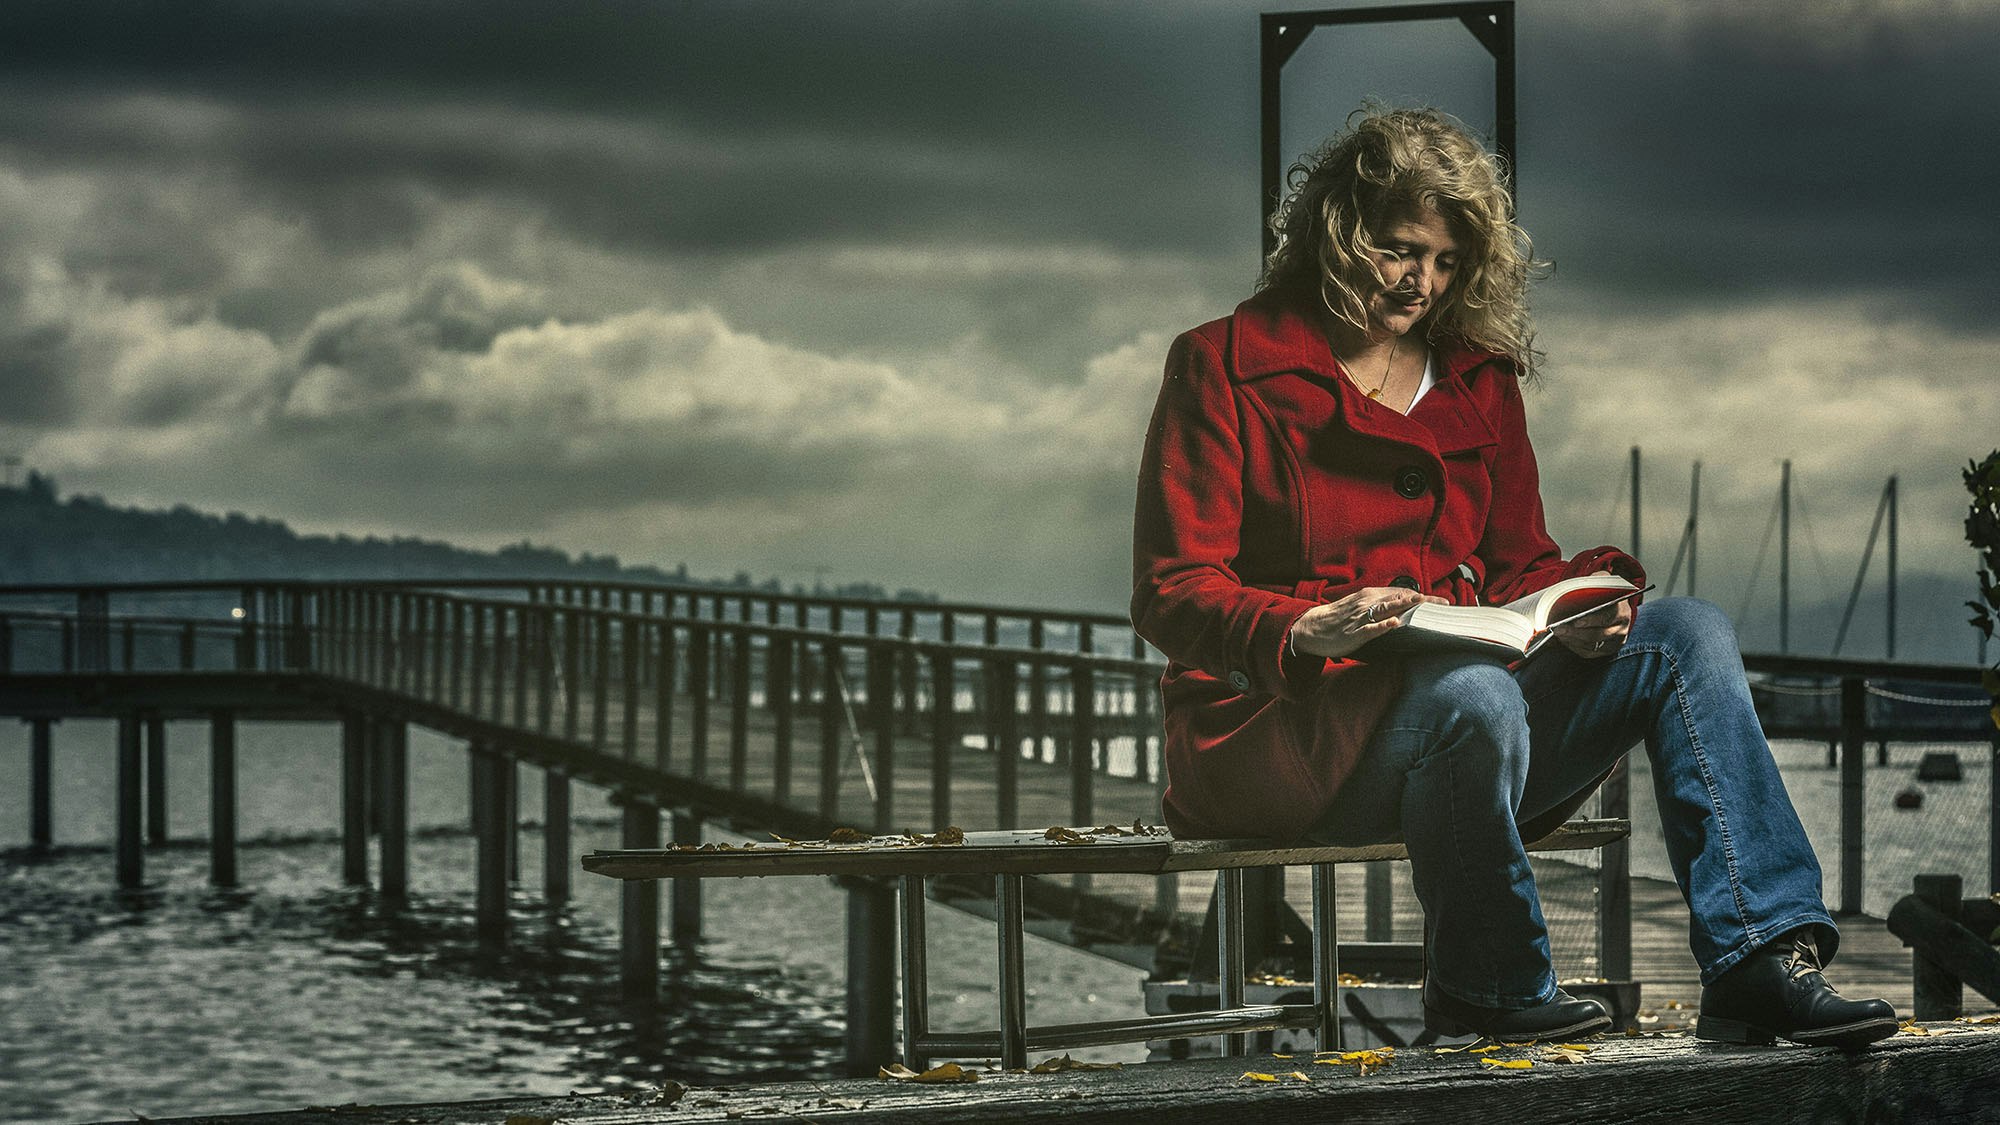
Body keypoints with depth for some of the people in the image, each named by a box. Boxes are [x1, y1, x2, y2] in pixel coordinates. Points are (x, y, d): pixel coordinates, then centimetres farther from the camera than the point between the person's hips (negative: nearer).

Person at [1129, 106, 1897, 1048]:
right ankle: (1487, 989, -13)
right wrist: (1308, 633, -27)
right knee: (1473, 695, -37)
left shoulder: (1480, 379, 19)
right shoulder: (1224, 367, 1)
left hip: (1464, 711, 6)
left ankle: (1761, 961, -22)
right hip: (1275, 732, -6)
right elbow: (1170, 593, -7)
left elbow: (1520, 566, 18)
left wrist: (1580, 606, -8)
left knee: (1685, 632, -14)